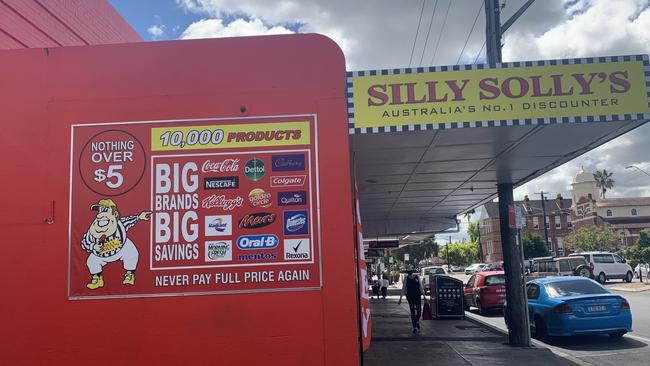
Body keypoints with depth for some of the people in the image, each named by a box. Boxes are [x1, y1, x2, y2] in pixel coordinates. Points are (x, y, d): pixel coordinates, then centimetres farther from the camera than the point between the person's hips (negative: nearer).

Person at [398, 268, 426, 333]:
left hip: (418, 296, 1)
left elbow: (421, 287, 5)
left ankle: (417, 321, 33)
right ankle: (414, 327, 7)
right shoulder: (406, 279, -6)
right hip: (410, 297, -1)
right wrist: (400, 299, 2)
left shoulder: (417, 277, -4)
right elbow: (403, 289, 1)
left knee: (419, 310, 1)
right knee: (412, 312, -2)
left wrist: (424, 296, 6)